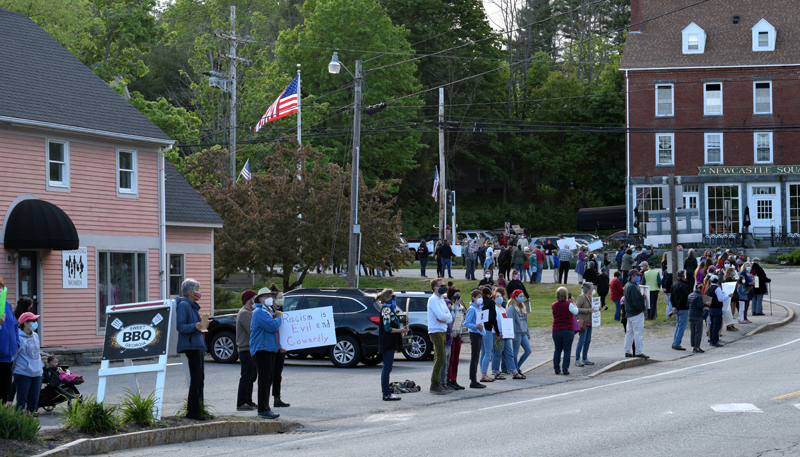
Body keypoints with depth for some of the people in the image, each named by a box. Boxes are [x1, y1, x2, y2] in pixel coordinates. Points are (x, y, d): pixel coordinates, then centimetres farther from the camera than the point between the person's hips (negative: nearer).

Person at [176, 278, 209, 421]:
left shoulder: (193, 306, 21)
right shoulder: (183, 305, -10)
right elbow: (181, 326, -19)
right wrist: (194, 326, -33)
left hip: (198, 346, 10)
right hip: (191, 346, -10)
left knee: (199, 379, 11)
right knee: (196, 379, -12)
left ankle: (198, 409, 17)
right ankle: (192, 411, -10)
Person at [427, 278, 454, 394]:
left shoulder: (442, 300, 17)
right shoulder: (433, 300, -12)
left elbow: (450, 318, 12)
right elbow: (441, 316, -23)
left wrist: (444, 319, -9)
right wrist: (447, 316, -2)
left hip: (442, 332, 9)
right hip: (436, 332, -9)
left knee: (438, 359, 12)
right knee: (440, 358, -13)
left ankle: (438, 383, 16)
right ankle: (434, 385, -12)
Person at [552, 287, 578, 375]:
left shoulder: (554, 305, 2)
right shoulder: (569, 305, -11)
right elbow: (576, 312, 4)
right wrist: (573, 302, 14)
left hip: (556, 331, 4)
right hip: (568, 331, -4)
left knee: (557, 350, 14)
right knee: (567, 350, 2)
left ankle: (557, 369, 13)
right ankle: (565, 369, -1)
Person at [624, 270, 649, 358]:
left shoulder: (627, 285, 14)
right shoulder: (633, 287, -19)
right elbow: (635, 301, -23)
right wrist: (641, 309, -11)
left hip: (629, 313, 10)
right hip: (636, 313, -10)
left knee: (629, 332, 14)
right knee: (638, 332, -6)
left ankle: (627, 351, 18)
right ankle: (638, 352, -5)